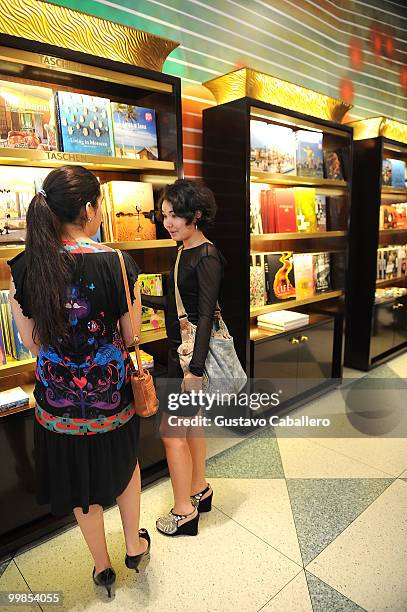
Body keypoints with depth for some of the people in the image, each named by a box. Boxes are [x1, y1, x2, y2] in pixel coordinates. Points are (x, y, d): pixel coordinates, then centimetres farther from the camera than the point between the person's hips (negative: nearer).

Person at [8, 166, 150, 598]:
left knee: (81, 480, 23)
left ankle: (102, 567, 45)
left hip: (58, 399, 2)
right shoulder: (117, 263, -19)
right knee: (123, 463, 29)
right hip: (111, 392, -1)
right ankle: (135, 546, 47)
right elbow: (130, 336, -10)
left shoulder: (24, 267, -11)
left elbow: (32, 342, -3)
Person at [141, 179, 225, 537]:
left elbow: (206, 315, -21)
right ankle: (199, 490, 39)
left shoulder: (207, 257, -17)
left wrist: (196, 368, -21)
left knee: (171, 430, 1)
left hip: (194, 352, -9)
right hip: (181, 349, 9)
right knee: (191, 423, 20)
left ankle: (184, 511, 21)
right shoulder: (185, 251, 10)